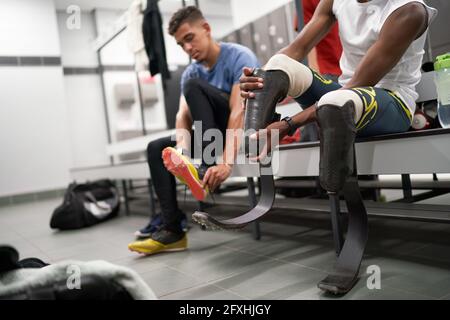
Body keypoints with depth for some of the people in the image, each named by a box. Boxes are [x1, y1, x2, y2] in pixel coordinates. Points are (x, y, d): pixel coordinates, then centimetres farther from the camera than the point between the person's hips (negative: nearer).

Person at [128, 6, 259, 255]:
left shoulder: (239, 57, -15)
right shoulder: (190, 73, 6)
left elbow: (238, 111, -28)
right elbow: (183, 116, -8)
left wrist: (227, 162, -39)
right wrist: (183, 150, -30)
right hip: (217, 133, 7)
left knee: (194, 86, -24)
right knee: (157, 149, -5)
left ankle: (206, 171, -34)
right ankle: (172, 230, -14)